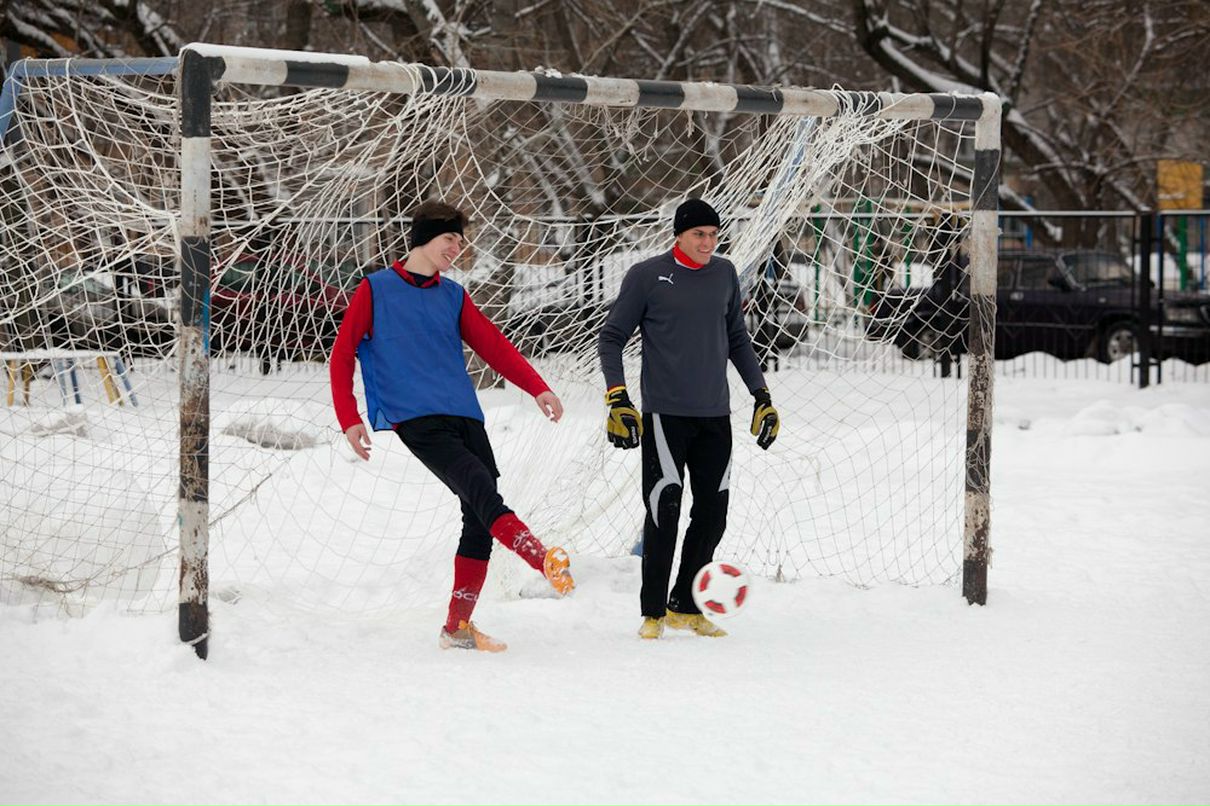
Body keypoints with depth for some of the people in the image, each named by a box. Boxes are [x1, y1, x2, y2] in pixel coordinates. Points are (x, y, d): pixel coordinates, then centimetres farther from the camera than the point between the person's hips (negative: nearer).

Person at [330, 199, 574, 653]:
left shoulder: (453, 296, 21)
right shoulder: (375, 291, 7)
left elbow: (493, 344, 16)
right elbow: (342, 356, 5)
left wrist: (537, 388, 2)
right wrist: (349, 419, -5)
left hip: (466, 418, 6)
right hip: (417, 422, -6)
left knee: (479, 520, -1)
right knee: (481, 489, -26)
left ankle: (458, 627, 8)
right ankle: (545, 560, -46)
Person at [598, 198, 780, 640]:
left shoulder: (724, 274, 10)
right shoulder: (646, 276, -3)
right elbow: (611, 337, 1)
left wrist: (761, 394, 17)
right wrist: (617, 397, -10)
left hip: (715, 416, 5)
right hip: (664, 413, -5)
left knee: (712, 513, 5)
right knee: (664, 511, -10)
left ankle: (685, 606, 19)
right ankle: (653, 612, 0)